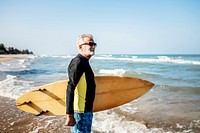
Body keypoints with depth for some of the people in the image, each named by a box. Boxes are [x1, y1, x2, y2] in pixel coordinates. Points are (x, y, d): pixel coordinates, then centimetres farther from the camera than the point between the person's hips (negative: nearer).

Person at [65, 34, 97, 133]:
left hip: (86, 110, 10)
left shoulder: (84, 62, 13)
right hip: (81, 112, -10)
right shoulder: (78, 62, -18)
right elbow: (70, 89, -26)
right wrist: (69, 115, -29)